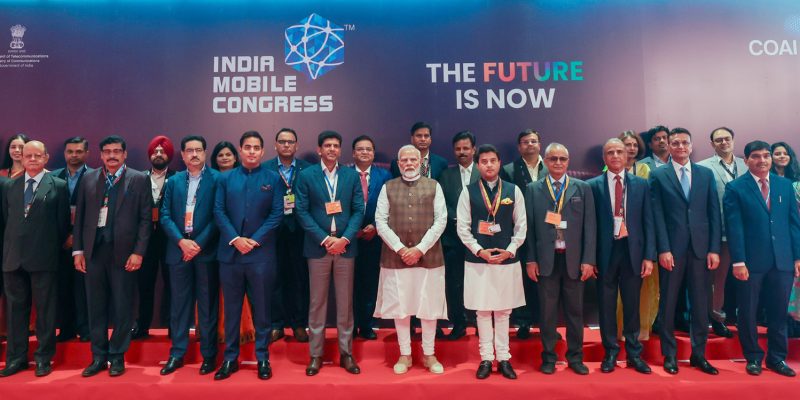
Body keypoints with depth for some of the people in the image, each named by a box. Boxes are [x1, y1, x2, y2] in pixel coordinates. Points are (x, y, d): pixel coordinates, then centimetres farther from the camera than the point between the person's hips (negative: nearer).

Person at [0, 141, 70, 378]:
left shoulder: (58, 186, -1)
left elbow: (63, 224, 2)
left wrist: (54, 249, 5)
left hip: (43, 259, -4)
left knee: (45, 309, 4)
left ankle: (44, 358, 15)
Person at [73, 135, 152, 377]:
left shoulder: (139, 180, 0)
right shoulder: (88, 179, 11)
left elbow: (146, 219, -3)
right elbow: (80, 217, 11)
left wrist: (138, 251, -10)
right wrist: (78, 250, 5)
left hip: (124, 252, -3)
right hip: (94, 250, 3)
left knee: (123, 307, 4)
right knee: (96, 307, 10)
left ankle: (117, 357, 18)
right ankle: (99, 356, 22)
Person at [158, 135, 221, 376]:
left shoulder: (216, 179, 0)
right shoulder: (173, 181, 11)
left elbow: (218, 216, -6)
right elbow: (165, 216, 5)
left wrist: (199, 244, -12)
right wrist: (181, 241, -9)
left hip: (206, 250, -3)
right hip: (178, 249, 3)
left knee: (207, 304, 4)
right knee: (178, 303, 9)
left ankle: (209, 354, 13)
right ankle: (177, 353, 20)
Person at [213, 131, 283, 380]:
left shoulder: (273, 179, 5)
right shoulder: (225, 179, 10)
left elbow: (277, 214, -2)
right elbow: (218, 212, 2)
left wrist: (255, 240, -11)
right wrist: (235, 239, -12)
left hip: (261, 253, -1)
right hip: (230, 252, 2)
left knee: (261, 308, 5)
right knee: (231, 308, 9)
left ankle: (263, 358, 16)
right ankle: (230, 358, 20)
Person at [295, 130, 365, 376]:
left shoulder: (352, 175, 7)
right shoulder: (306, 175, 2)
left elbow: (358, 211, 2)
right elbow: (302, 212, -3)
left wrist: (344, 238, -11)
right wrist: (324, 239, -12)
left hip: (345, 246, 2)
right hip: (318, 246, -1)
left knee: (345, 303, 8)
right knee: (317, 302, 6)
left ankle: (346, 353, 20)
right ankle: (316, 355, 18)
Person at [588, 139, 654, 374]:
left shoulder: (640, 185, 7)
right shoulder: (593, 185, 1)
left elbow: (648, 222, 5)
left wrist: (649, 256, -1)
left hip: (633, 251, 1)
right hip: (605, 252, -1)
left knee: (632, 305, 10)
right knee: (606, 306, 7)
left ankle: (634, 354, 23)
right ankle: (610, 353, 21)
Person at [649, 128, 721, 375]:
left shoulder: (706, 174, 10)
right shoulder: (658, 176, 3)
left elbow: (714, 213, 7)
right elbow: (657, 215, -3)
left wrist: (714, 249, 0)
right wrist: (663, 249, -10)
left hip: (701, 248, 2)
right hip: (672, 249, -2)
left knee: (700, 304, 7)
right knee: (668, 304, 6)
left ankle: (698, 355, 21)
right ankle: (670, 355, 17)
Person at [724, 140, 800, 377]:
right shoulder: (735, 188, -3)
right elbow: (734, 227, -8)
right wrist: (738, 261, -12)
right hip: (751, 261, -3)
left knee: (778, 312, 11)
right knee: (748, 312, 6)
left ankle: (777, 357, 27)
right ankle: (753, 357, 22)